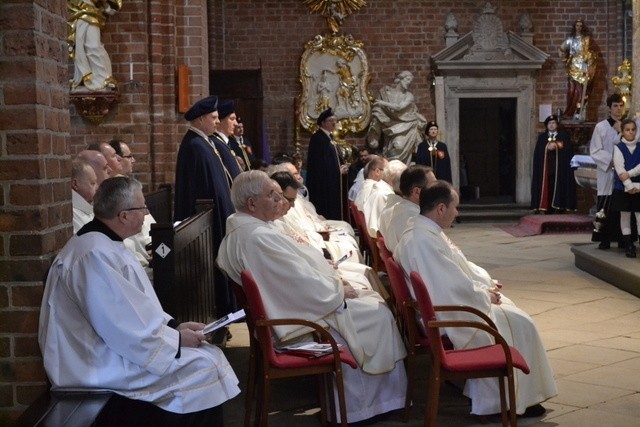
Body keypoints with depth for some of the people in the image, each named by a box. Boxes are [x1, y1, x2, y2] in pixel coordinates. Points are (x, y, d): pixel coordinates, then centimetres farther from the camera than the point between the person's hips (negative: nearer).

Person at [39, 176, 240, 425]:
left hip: (108, 347, 10)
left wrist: (173, 326, 5)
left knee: (210, 355, 6)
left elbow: (136, 307, 17)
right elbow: (125, 328, -25)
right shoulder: (95, 255, -24)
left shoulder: (104, 245, 9)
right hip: (100, 366, -10)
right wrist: (176, 337, -13)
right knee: (203, 367, -11)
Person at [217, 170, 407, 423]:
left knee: (367, 299, 16)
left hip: (284, 306, 10)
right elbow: (303, 283, -26)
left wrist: (331, 279, 7)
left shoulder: (239, 231, 4)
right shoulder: (258, 237, -28)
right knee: (378, 313, -2)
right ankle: (382, 398, 13)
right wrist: (339, 291, -10)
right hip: (301, 315, -10)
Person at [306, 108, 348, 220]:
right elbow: (319, 163, -20)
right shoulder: (318, 138, -15)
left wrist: (340, 167, 4)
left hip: (332, 183, 10)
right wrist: (339, 170, -11)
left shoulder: (328, 137, 15)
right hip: (323, 184, -10)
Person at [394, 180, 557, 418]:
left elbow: (458, 267, 17)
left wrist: (487, 283, 6)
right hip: (449, 316, -11)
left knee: (507, 308, 19)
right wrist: (486, 295, -11)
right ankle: (517, 399, 10)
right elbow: (457, 288, -27)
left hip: (450, 303, 11)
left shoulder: (424, 230, 5)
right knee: (519, 325, -4)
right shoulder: (424, 240, -28)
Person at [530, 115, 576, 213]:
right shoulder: (542, 137, 14)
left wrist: (557, 147, -12)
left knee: (559, 188, -7)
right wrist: (547, 148, -12)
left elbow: (568, 151, -1)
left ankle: (559, 208, -4)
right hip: (546, 168, 1)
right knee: (547, 189, -5)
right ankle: (547, 210, -3)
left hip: (559, 169, -1)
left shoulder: (564, 137, 10)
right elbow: (537, 153, 4)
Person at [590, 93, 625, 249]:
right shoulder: (601, 127, 1)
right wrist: (611, 160, -13)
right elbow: (595, 151, -2)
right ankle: (605, 239, 1)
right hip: (607, 172, -3)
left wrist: (620, 132, -5)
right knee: (606, 207, -3)